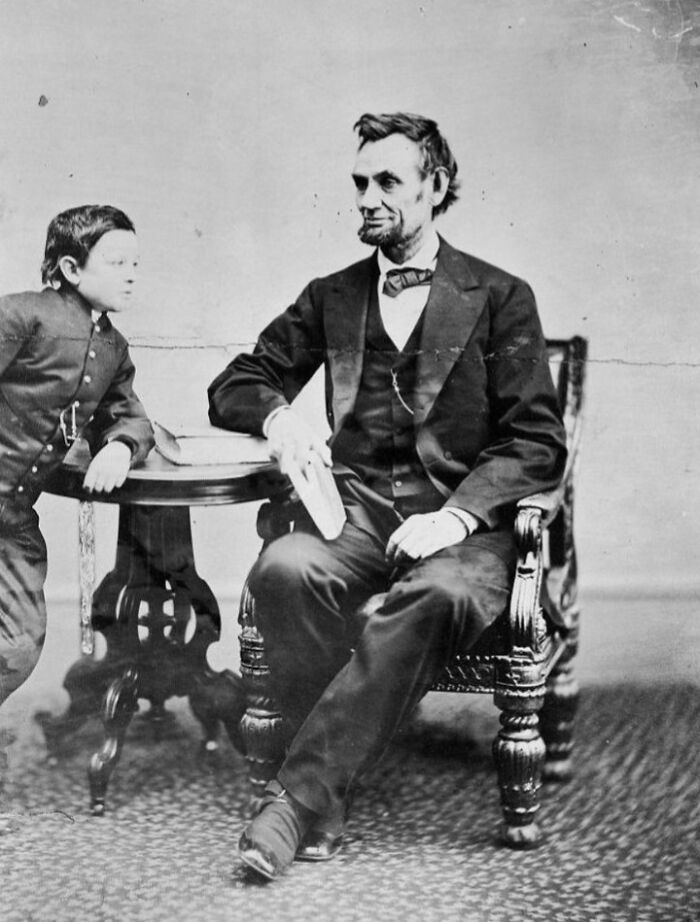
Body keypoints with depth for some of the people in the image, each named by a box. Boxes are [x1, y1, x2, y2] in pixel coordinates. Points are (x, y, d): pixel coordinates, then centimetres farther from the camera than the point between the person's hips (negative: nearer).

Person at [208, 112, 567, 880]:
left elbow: (537, 443, 0)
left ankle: (301, 790, -31)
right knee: (284, 569, -32)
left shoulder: (499, 298, 8)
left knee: (441, 594, -37)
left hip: (462, 520, -2)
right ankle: (327, 794, -25)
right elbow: (232, 389, 20)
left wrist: (456, 516, -17)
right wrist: (278, 416, -5)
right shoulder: (330, 298, 18)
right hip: (357, 511, 3)